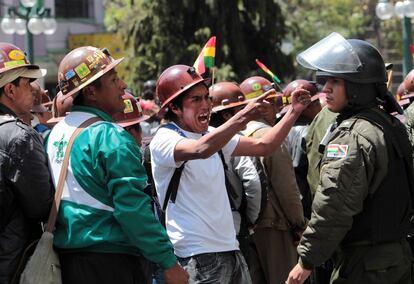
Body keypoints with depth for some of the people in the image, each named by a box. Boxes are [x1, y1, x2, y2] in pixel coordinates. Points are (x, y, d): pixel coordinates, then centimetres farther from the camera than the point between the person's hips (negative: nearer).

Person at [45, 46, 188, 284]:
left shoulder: (56, 133, 11)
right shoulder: (112, 138, -15)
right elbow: (133, 208, -20)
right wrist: (169, 263, -16)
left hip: (66, 258, 8)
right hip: (112, 264, -8)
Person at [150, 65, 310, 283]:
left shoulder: (214, 135, 15)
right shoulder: (164, 140, -10)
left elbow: (263, 146, 17)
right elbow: (201, 150, -30)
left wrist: (294, 112, 6)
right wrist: (243, 117, -36)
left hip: (229, 248, 8)